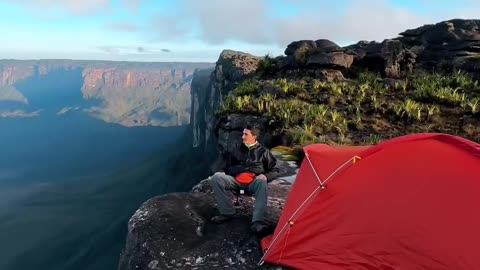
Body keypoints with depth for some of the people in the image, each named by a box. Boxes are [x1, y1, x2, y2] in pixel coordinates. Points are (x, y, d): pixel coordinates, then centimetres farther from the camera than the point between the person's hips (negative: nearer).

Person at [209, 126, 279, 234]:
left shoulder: (263, 151, 13)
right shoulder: (237, 150, 20)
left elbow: (274, 170, 12)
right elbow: (227, 166, 23)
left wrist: (265, 176, -10)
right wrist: (222, 172, -1)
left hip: (254, 182, -3)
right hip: (236, 181, 3)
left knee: (262, 182, -39)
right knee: (216, 177, -24)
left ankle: (259, 220, -41)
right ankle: (227, 212, -15)